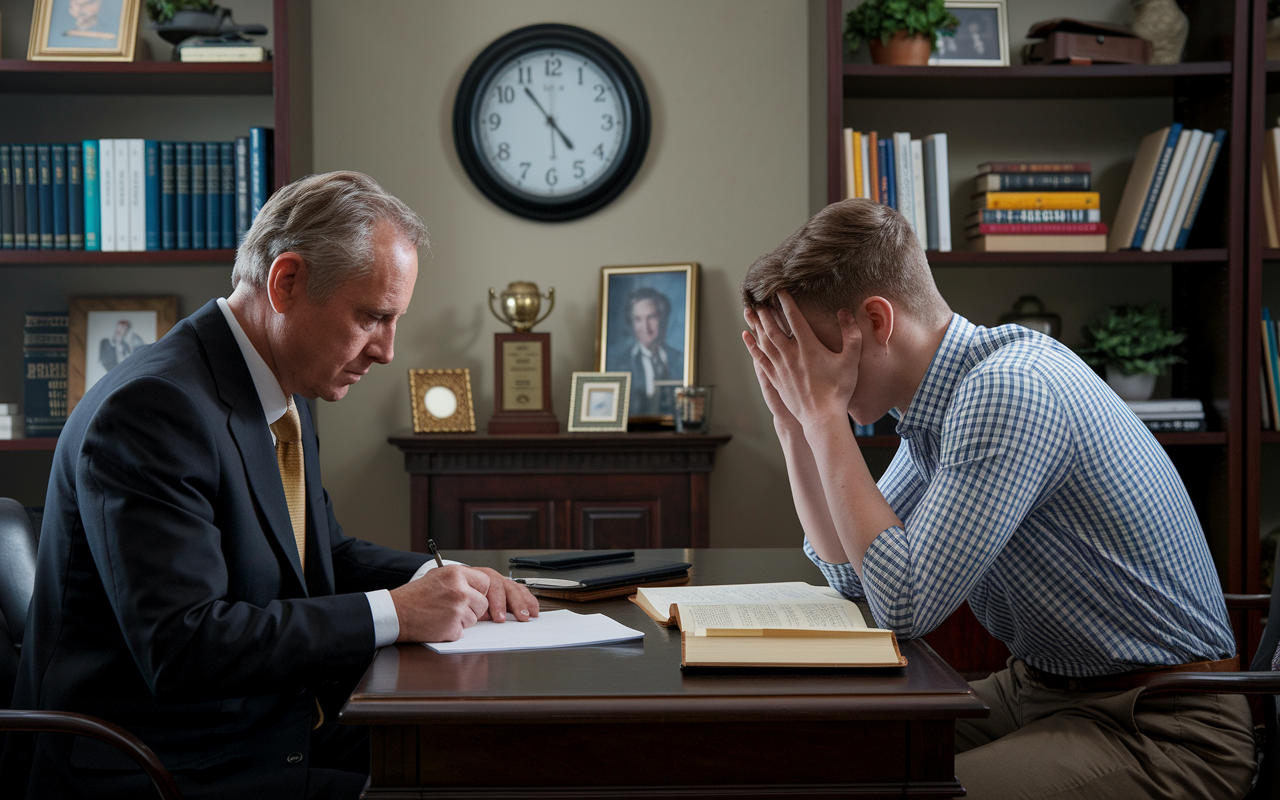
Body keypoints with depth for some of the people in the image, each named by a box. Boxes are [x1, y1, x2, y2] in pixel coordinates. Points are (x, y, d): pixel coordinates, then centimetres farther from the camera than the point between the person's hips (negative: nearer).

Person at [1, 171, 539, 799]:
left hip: (286, 735, 9)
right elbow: (179, 646, -26)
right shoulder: (152, 409, -20)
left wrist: (435, 579, 1)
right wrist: (393, 612, -22)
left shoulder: (282, 395, 8)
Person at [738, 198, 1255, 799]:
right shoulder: (952, 389, 5)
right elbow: (851, 572, 12)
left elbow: (905, 605, -25)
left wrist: (825, 412, -20)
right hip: (1036, 687, 9)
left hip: (1159, 727, -9)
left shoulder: (1009, 391, -24)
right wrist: (795, 420, 2)